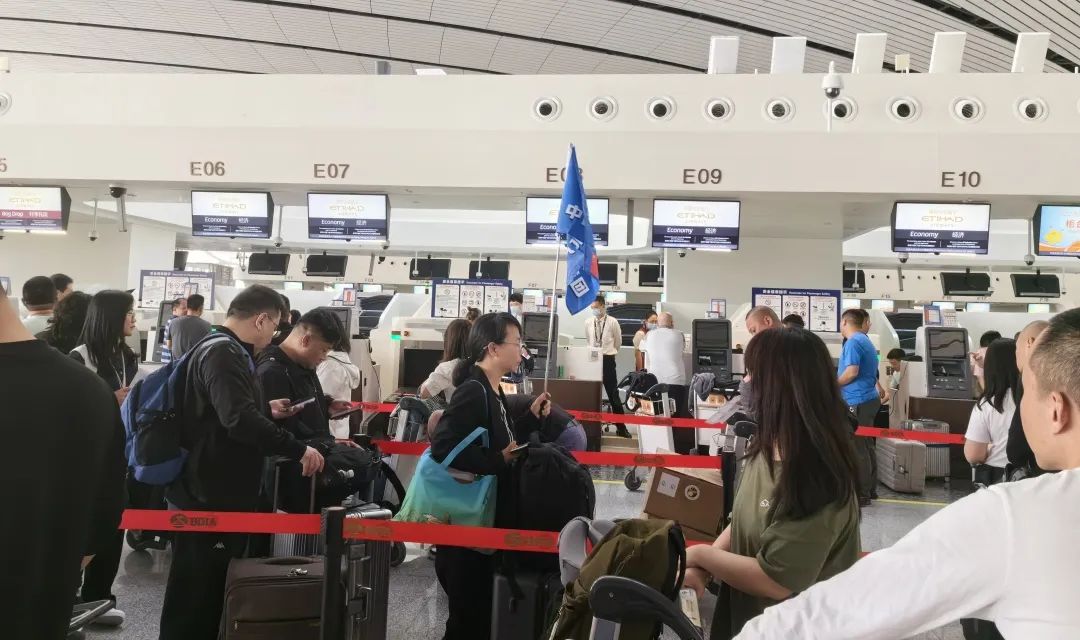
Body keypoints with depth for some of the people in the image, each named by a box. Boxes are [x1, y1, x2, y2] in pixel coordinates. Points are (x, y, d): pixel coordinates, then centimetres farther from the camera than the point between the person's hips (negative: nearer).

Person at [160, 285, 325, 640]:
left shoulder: (221, 348, 13)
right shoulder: (222, 353, -21)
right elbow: (239, 419, -34)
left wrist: (266, 410, 19)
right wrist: (298, 449, -30)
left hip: (216, 493, 11)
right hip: (209, 498, -11)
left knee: (213, 589, 20)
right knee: (195, 597, 2)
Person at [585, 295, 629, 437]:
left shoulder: (612, 322, -6)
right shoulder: (588, 323, 3)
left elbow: (618, 341, 7)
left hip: (607, 360, -3)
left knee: (613, 394, 1)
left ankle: (621, 427, 8)